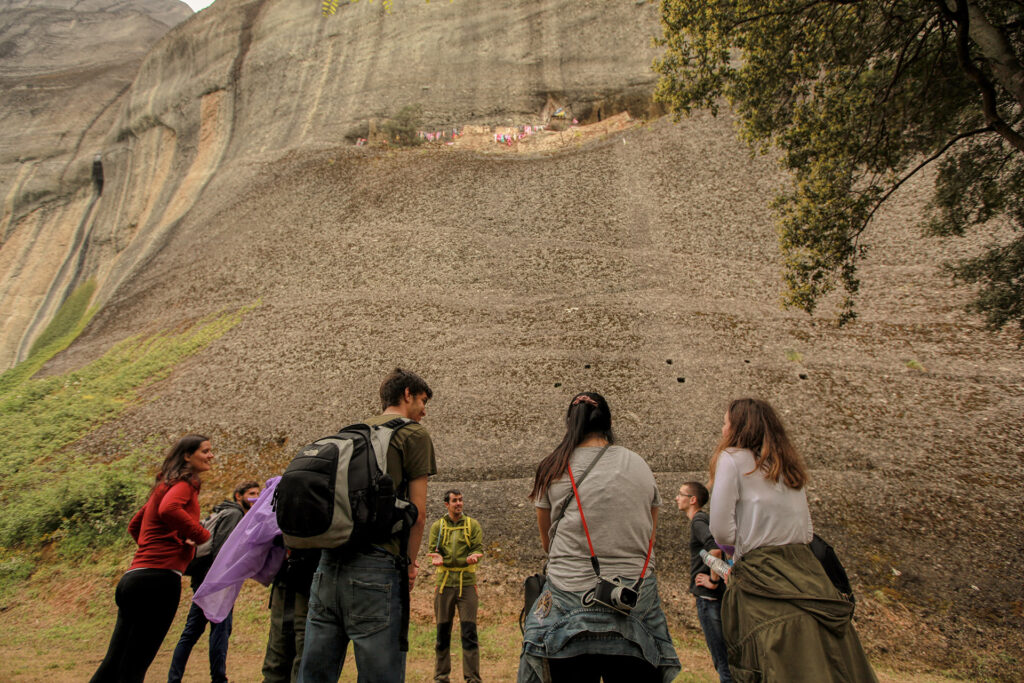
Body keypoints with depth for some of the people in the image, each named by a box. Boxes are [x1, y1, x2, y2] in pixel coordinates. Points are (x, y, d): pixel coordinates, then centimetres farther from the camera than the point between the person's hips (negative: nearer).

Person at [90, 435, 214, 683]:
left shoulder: (165, 485, 23)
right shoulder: (185, 482, -5)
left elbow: (134, 525, 34)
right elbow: (168, 510, -27)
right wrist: (204, 536, -16)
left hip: (134, 577, 9)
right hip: (159, 578, -9)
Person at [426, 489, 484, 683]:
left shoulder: (472, 525, 6)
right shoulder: (437, 526, 7)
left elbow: (478, 549, -3)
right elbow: (433, 552, -2)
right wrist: (464, 560, -21)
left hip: (467, 583, -1)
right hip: (444, 584, 1)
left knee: (469, 632, -1)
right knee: (442, 632, 8)